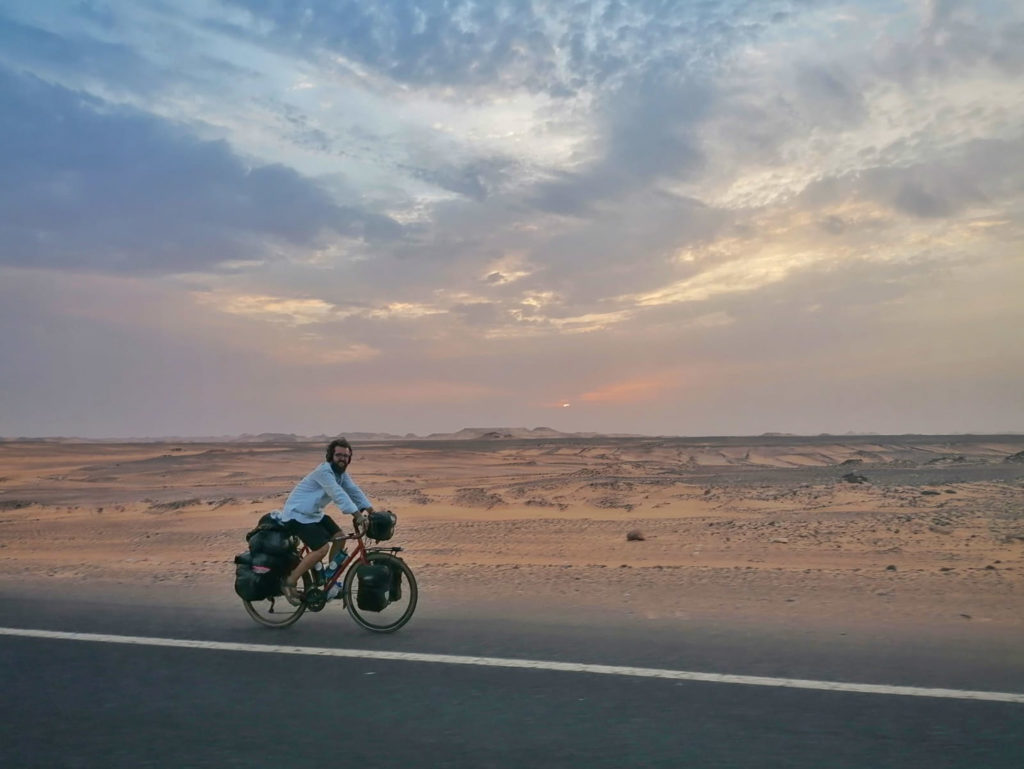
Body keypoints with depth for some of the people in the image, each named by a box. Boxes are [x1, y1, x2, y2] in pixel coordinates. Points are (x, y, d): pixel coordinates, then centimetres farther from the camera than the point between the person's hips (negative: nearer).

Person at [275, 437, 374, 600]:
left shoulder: (341, 473, 5)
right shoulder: (323, 471, -23)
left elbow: (354, 491, 3)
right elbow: (338, 494, -33)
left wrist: (372, 511, -7)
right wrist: (357, 514, -40)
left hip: (314, 513, 9)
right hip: (297, 514, -9)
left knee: (340, 538, 1)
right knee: (322, 548, -21)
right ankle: (289, 582, -8)